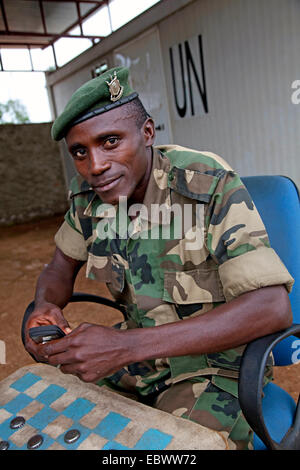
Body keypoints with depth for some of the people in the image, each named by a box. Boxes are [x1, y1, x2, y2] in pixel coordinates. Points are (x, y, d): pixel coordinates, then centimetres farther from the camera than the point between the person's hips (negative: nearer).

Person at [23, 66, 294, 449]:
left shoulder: (211, 186, -23)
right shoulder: (89, 192, -5)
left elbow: (273, 307, -30)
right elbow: (61, 266, 10)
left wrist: (129, 346, -36)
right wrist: (44, 308, -16)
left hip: (218, 356, -4)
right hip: (140, 348, 5)